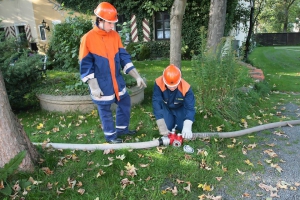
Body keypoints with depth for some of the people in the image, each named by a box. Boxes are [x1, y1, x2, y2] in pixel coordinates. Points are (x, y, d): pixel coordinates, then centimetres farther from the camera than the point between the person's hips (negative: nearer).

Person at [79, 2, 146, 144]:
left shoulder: (115, 35, 1)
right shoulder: (88, 38, -14)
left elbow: (124, 57, 1)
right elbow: (86, 65, -12)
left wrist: (137, 77, -6)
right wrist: (94, 87, -17)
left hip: (117, 81, 6)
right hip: (101, 85, -5)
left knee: (125, 103, 16)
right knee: (105, 111, 10)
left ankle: (121, 128, 37)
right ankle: (110, 135, 30)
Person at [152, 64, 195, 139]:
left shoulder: (186, 88, -37)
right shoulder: (159, 83, -36)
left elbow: (190, 108, -36)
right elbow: (156, 103, -36)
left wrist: (187, 127, -51)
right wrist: (161, 126, -41)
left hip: (180, 108, 0)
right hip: (166, 107, 1)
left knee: (182, 127, -10)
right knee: (167, 127, -12)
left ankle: (177, 118, 25)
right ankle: (171, 118, 23)